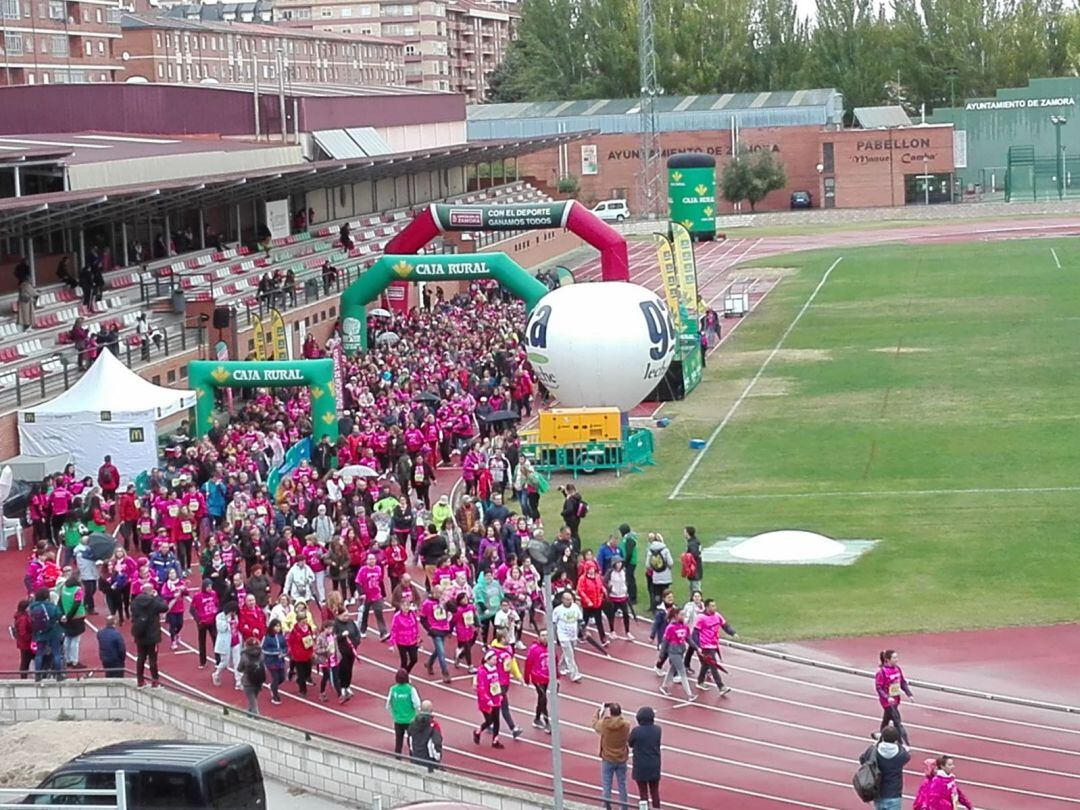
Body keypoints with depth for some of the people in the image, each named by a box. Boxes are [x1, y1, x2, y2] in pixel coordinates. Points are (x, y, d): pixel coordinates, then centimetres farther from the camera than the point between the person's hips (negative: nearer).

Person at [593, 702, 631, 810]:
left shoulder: (604, 724, -19)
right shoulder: (626, 725, -15)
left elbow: (595, 724, 5)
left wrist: (599, 711, 22)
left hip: (608, 760, -2)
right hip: (621, 760, 2)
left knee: (606, 786, 8)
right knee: (622, 785, 14)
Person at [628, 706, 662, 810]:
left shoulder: (636, 731, -17)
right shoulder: (657, 730, -7)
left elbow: (630, 744, -2)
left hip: (640, 767, -3)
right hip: (654, 767, 3)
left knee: (643, 793, 8)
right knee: (655, 792, 16)